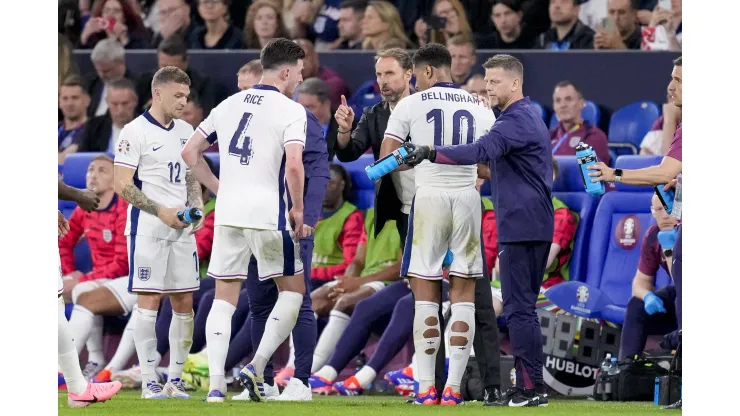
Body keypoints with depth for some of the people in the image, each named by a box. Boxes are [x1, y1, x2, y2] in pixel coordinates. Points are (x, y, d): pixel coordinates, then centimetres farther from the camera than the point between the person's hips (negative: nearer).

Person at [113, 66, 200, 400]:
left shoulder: (185, 131, 14)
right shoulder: (135, 132, -8)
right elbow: (122, 185, -11)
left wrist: (196, 208, 4)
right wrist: (162, 212, -17)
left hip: (182, 230, 7)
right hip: (148, 230, -7)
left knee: (184, 303, 4)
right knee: (149, 302, -6)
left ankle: (174, 380, 11)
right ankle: (149, 382, -3)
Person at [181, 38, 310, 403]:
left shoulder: (230, 105, 12)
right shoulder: (291, 111, -6)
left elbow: (190, 152, 15)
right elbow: (293, 165, -19)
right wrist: (298, 209, -6)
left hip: (228, 213, 5)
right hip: (268, 215, -5)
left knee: (224, 298, 8)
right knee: (292, 290, 12)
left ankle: (215, 384, 0)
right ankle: (256, 367, 0)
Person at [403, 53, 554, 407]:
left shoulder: (517, 120, -15)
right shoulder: (529, 116, 20)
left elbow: (481, 151, -30)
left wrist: (431, 153, -38)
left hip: (520, 228, -11)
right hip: (534, 228, 11)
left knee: (518, 308, -10)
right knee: (522, 308, 12)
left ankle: (532, 388, -11)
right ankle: (529, 387, 14)